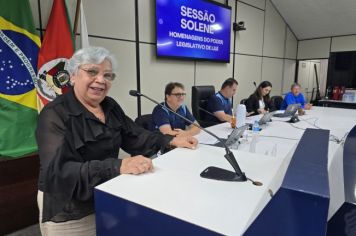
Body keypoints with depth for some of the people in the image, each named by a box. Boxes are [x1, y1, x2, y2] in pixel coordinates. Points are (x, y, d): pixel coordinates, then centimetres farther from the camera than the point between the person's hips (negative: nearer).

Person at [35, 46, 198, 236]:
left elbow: (134, 136, 2)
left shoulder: (110, 106, 2)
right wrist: (118, 167, -43)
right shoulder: (55, 114, -21)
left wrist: (171, 141, -12)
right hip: (70, 212, -6)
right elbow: (58, 171, -31)